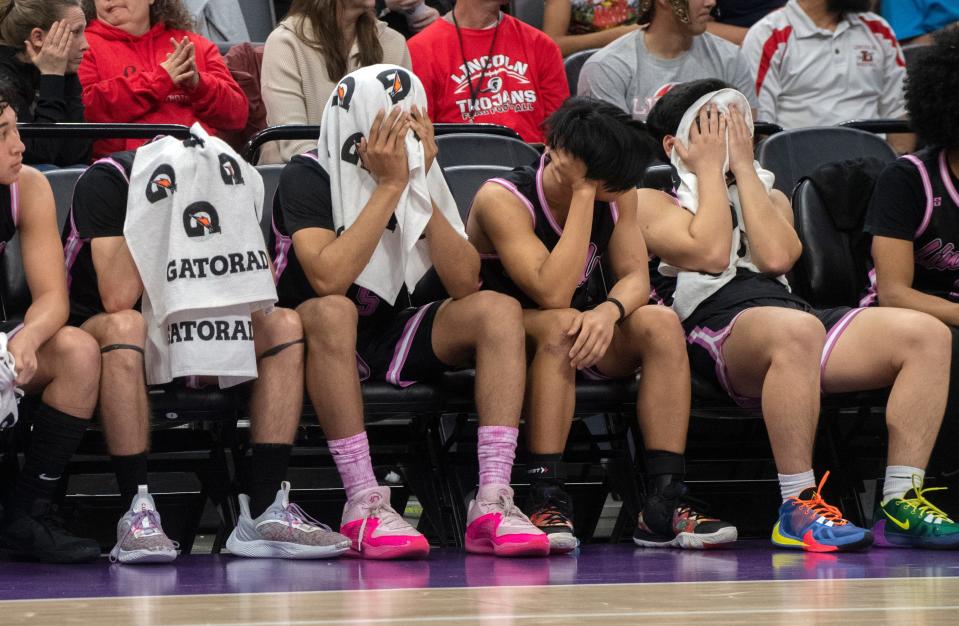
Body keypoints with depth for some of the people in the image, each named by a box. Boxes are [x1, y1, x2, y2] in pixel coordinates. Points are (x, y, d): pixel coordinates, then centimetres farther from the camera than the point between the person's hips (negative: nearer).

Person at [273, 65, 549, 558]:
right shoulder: (308, 178, -14)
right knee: (332, 311, -38)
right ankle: (365, 506, -38)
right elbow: (329, 279, -32)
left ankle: (492, 503, -28)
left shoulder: (418, 175, 1)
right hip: (314, 345, -5)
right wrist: (389, 187, -26)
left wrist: (420, 189, -19)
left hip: (389, 341, 5)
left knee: (499, 310, -16)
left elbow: (463, 283, -10)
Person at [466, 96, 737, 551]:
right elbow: (553, 294, -32)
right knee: (562, 325, -37)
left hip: (578, 344, 6)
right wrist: (583, 196, -33)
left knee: (661, 323, -21)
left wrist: (609, 311, -30)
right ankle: (547, 501, -37)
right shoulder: (502, 199, -23)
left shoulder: (617, 195, -3)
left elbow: (635, 276, -6)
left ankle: (665, 502, -26)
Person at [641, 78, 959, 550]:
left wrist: (743, 166, 10)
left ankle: (900, 506, -23)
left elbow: (776, 257, 6)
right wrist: (709, 170, 6)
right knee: (797, 331, -42)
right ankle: (798, 508, -38)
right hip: (714, 327, -6)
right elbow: (710, 253, -5)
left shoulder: (767, 194, 31)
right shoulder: (651, 199, 15)